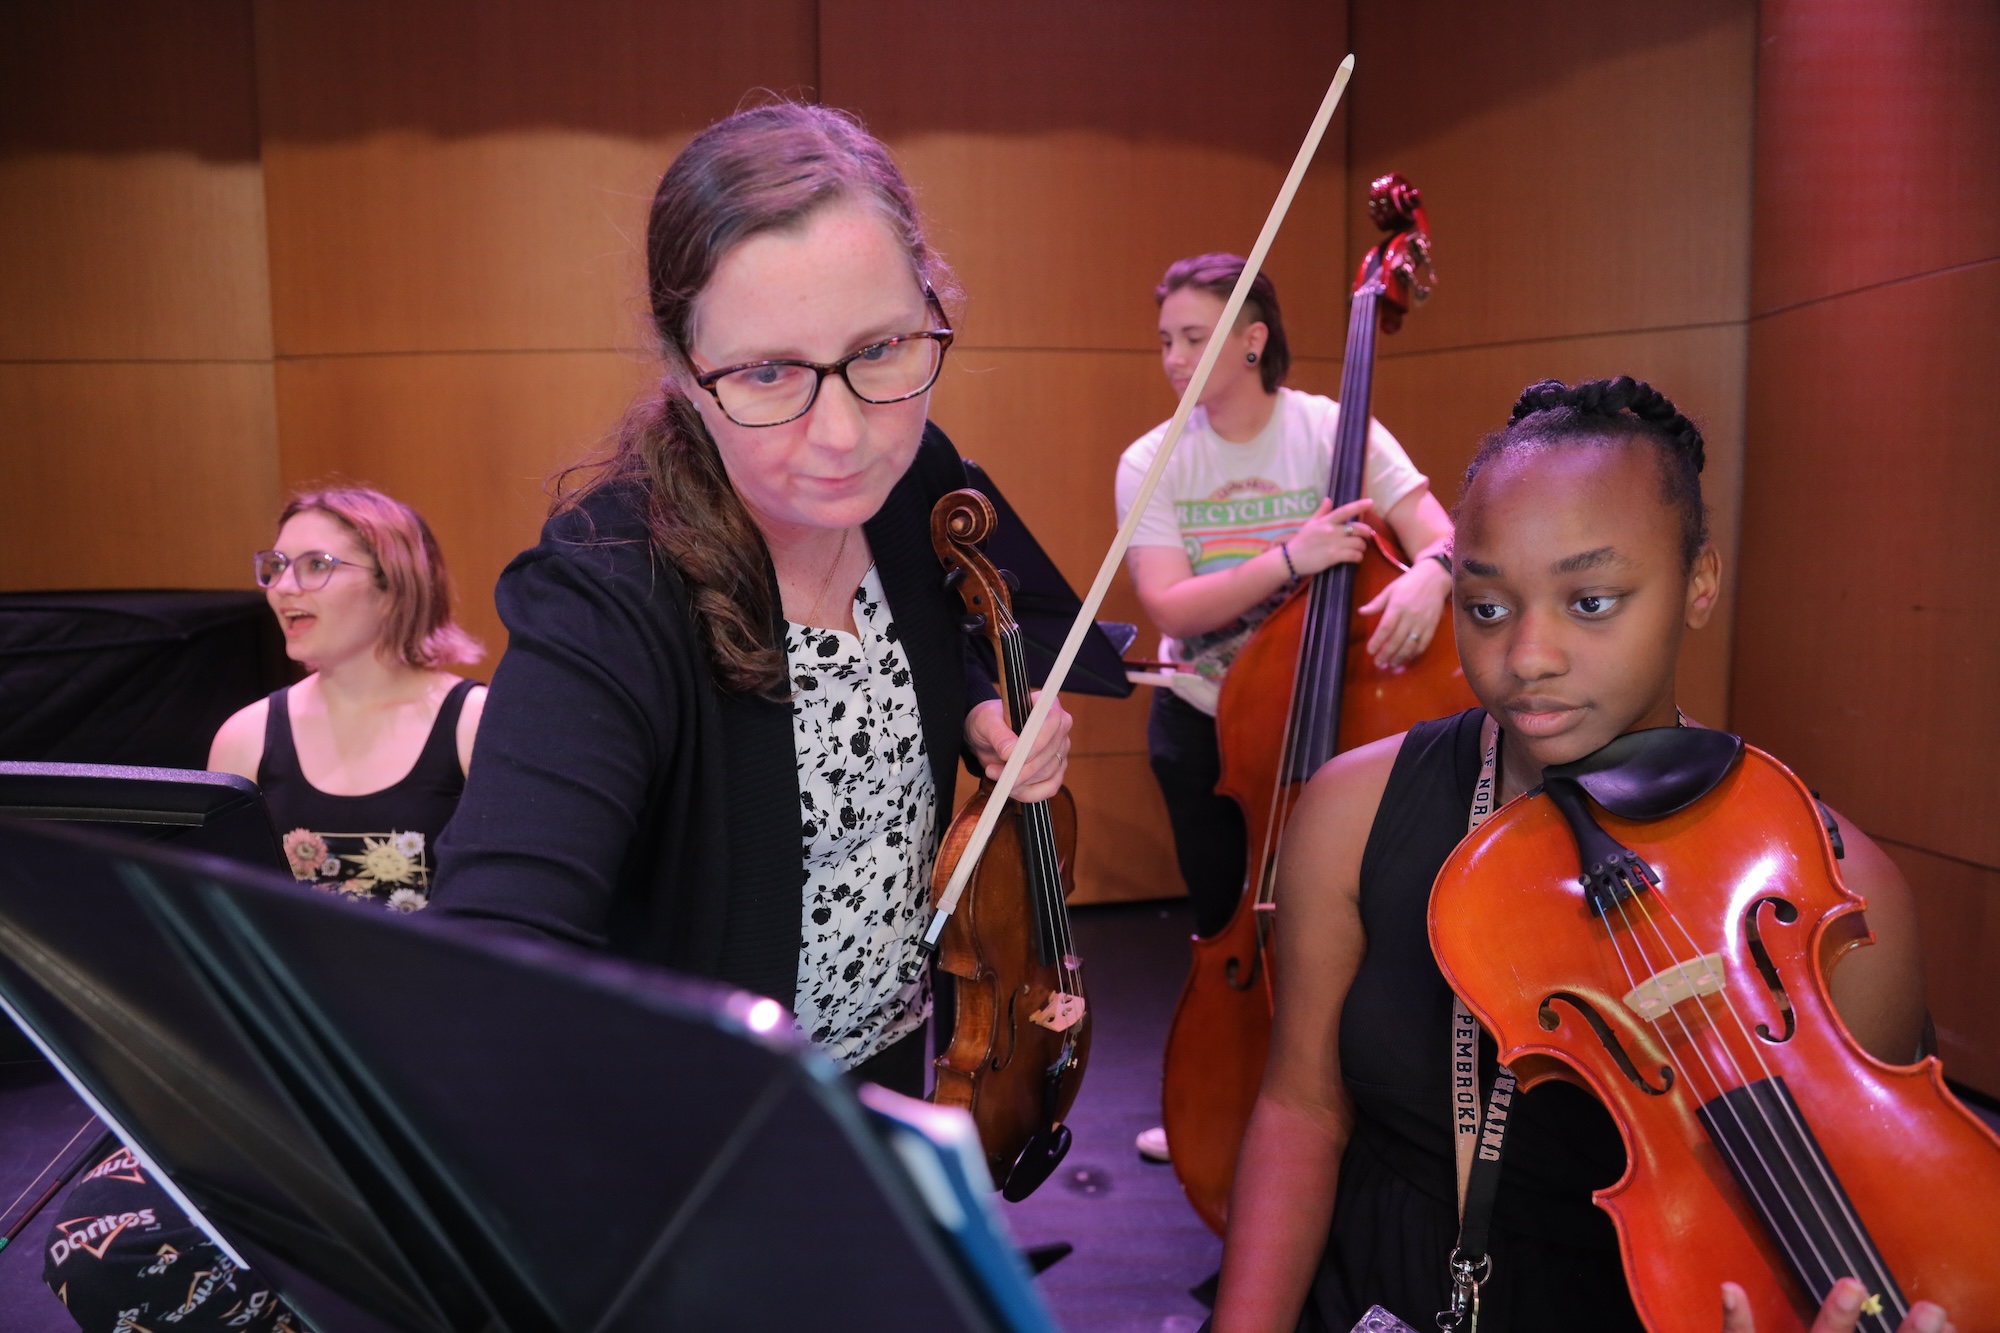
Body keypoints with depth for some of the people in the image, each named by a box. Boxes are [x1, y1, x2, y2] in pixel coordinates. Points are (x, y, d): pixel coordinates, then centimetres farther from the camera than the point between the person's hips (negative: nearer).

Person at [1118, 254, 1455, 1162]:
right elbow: (1170, 609, -19)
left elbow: (1443, 536, -19)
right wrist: (1289, 558, -32)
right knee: (1225, 920, 14)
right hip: (1204, 722, 2)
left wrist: (1428, 573, -43)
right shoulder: (1151, 462, -8)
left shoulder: (1336, 432, -12)